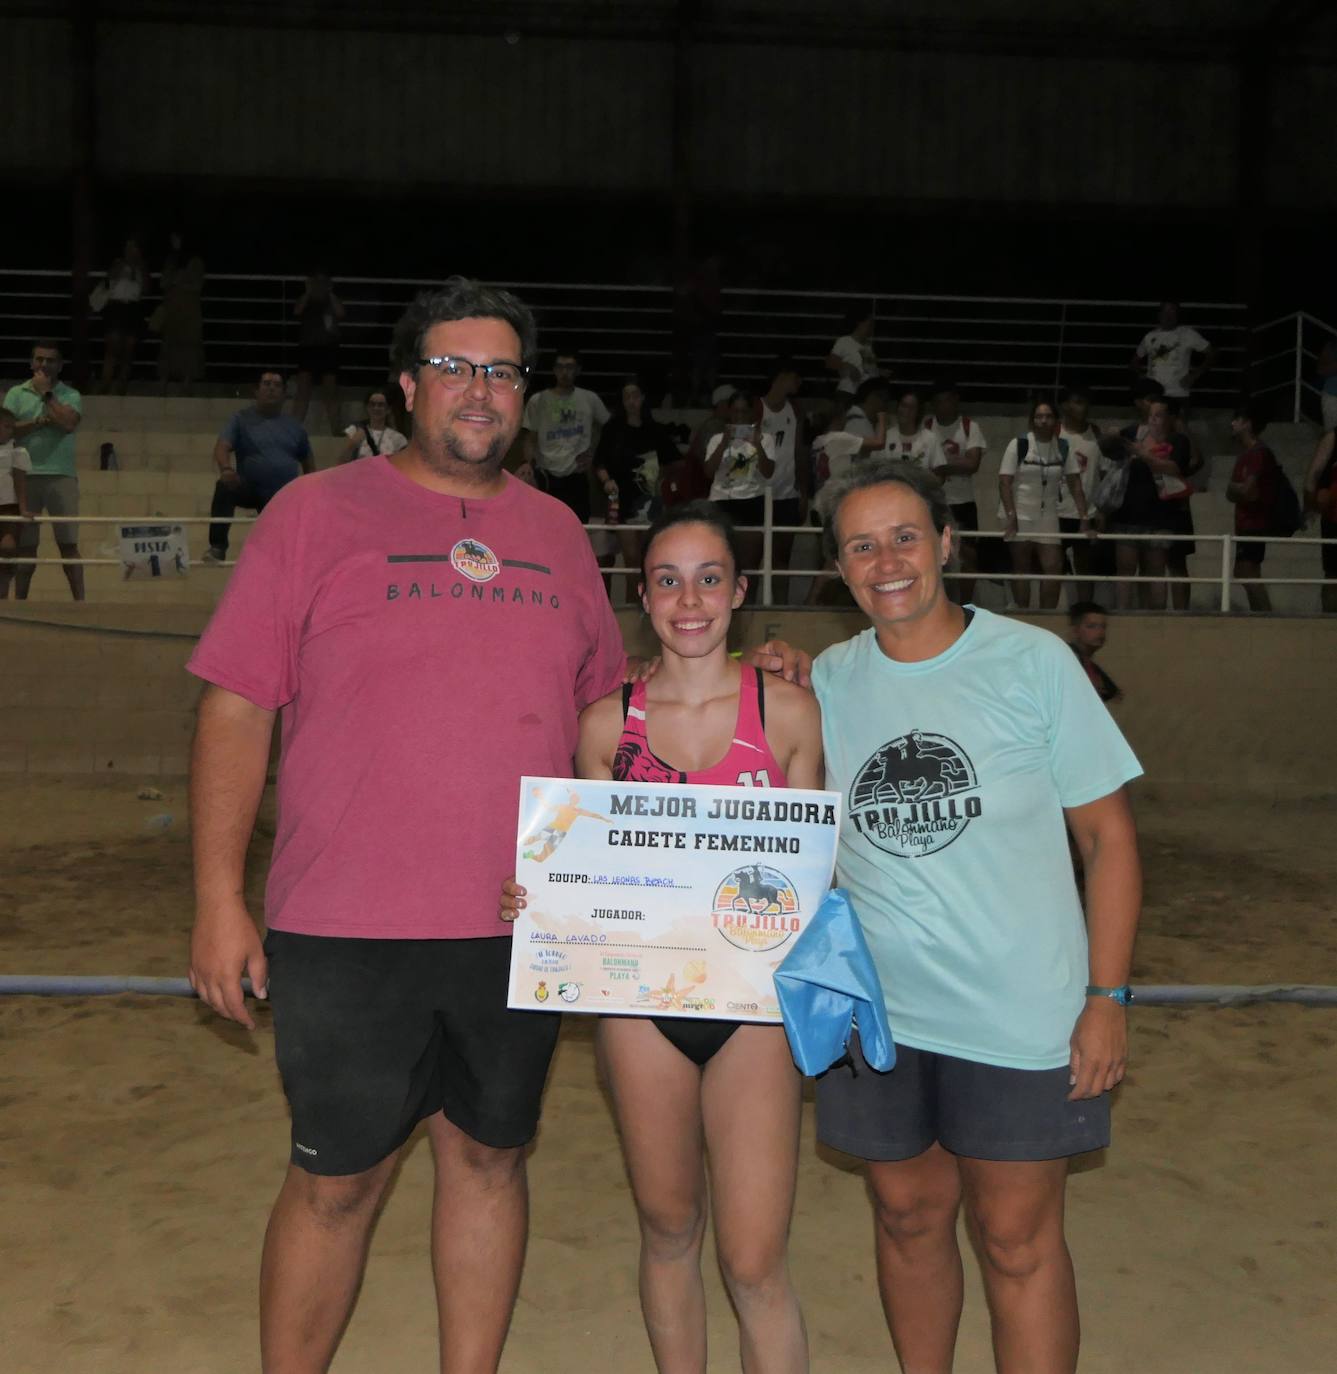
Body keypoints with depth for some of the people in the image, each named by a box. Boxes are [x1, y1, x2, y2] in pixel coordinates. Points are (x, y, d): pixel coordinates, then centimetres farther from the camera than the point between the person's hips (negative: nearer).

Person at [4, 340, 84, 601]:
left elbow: (68, 423, -11)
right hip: (26, 476, 1)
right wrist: (39, 422, -11)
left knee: (68, 544, -3)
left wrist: (46, 392, -3)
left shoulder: (70, 395, 9)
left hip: (62, 475, -1)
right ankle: (20, 601, 10)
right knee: (26, 545, 5)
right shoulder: (16, 393, 12)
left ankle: (79, 600, -3)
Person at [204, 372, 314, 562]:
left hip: (286, 500, 3)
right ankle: (217, 548, -35)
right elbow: (222, 447, -15)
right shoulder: (242, 420, 0)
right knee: (225, 488, -33)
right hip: (251, 490, -3)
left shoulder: (294, 426, 9)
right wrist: (226, 469, -37)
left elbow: (308, 464, 17)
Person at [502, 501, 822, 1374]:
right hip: (641, 1003, 2)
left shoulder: (788, 711, -2)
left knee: (755, 1263, -2)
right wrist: (532, 904, -11)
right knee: (668, 1230, 17)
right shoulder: (608, 723, 1)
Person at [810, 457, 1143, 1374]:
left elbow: (1108, 834, -4)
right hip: (874, 1014, 3)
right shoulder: (824, 681, 1)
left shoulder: (1032, 660, -7)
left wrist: (1108, 997, -8)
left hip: (1020, 1015, -3)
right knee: (909, 1216, 18)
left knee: (1019, 1239, 6)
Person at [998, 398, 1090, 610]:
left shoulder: (1063, 448, 3)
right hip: (1019, 515, -3)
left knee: (1054, 567, -1)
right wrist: (1011, 516, -20)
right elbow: (1005, 482, -10)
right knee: (1021, 568, 3)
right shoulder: (1019, 445, -7)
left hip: (1047, 517, 3)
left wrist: (1084, 518, -4)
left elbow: (1075, 485, 3)